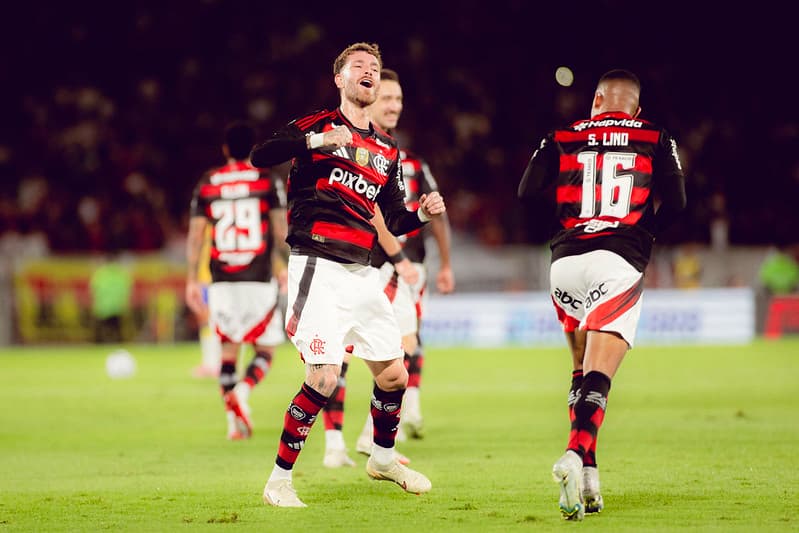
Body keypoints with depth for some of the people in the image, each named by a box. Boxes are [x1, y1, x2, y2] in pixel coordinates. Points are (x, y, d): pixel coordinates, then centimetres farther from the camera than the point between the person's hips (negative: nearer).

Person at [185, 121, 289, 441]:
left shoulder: (207, 185, 7)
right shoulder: (268, 181, 0)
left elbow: (195, 235, 5)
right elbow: (281, 232, -3)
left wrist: (192, 280, 10)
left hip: (222, 280, 2)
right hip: (259, 279, -2)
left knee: (229, 348, 11)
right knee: (265, 350, 5)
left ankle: (234, 421, 2)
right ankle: (242, 391, -24)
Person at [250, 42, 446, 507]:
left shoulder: (387, 150, 18)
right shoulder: (318, 125, 0)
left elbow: (394, 221, 20)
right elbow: (260, 157, -16)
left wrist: (422, 214, -1)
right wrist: (318, 140, -28)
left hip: (362, 273, 7)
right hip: (318, 268, -7)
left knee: (394, 375, 11)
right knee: (324, 378, -16)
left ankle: (383, 457, 36)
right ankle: (279, 481, -5)